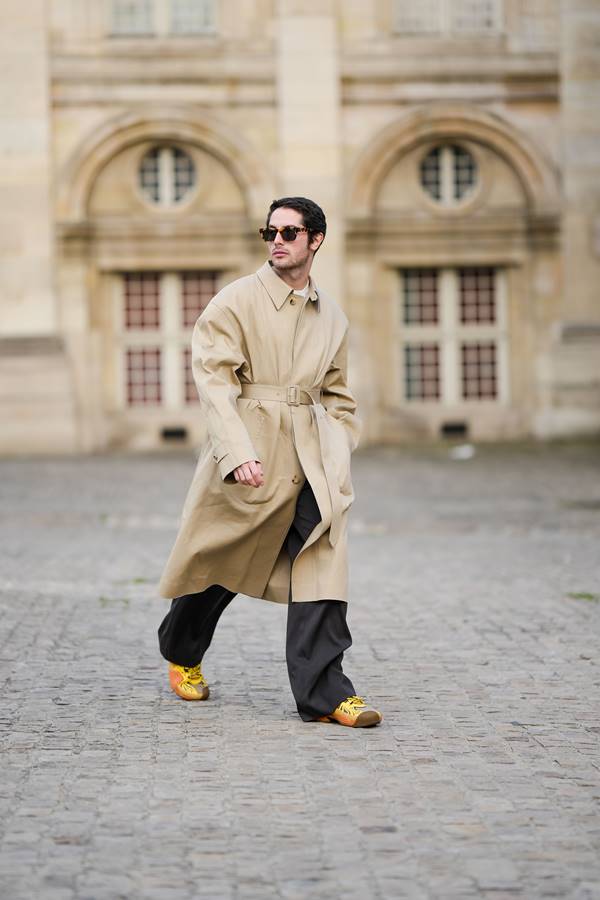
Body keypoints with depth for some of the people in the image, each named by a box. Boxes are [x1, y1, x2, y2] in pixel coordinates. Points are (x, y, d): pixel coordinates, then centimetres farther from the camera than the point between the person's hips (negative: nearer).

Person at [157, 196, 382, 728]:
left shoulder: (332, 318, 13)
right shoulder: (236, 301, -3)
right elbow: (214, 381, -13)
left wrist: (340, 455, 11)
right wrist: (237, 454, -24)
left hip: (310, 458, 4)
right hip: (246, 451, -3)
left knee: (323, 561, -11)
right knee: (217, 560, 10)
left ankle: (324, 692, -12)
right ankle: (182, 654, 37)